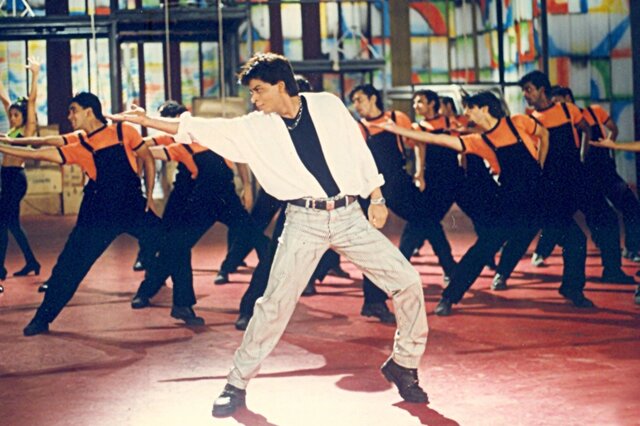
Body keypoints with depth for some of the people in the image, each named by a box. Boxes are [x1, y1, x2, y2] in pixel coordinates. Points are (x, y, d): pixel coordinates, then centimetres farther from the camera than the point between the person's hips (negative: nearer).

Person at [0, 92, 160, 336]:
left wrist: (150, 196, 2)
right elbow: (40, 153, 0)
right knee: (69, 264, -2)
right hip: (99, 213, 1)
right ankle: (42, 318, 9)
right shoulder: (77, 145, 1)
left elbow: (147, 158, 7)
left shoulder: (123, 132, -2)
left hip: (134, 206, -1)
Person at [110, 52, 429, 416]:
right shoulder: (254, 128, 1)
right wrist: (146, 121, -4)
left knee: (407, 281, -3)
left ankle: (403, 364, 17)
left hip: (349, 216, 1)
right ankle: (238, 384, 6)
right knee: (276, 302, -8)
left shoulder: (327, 105, 2)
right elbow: (200, 129, 0)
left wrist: (376, 198, 6)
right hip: (305, 221, -1)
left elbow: (358, 150, 7)